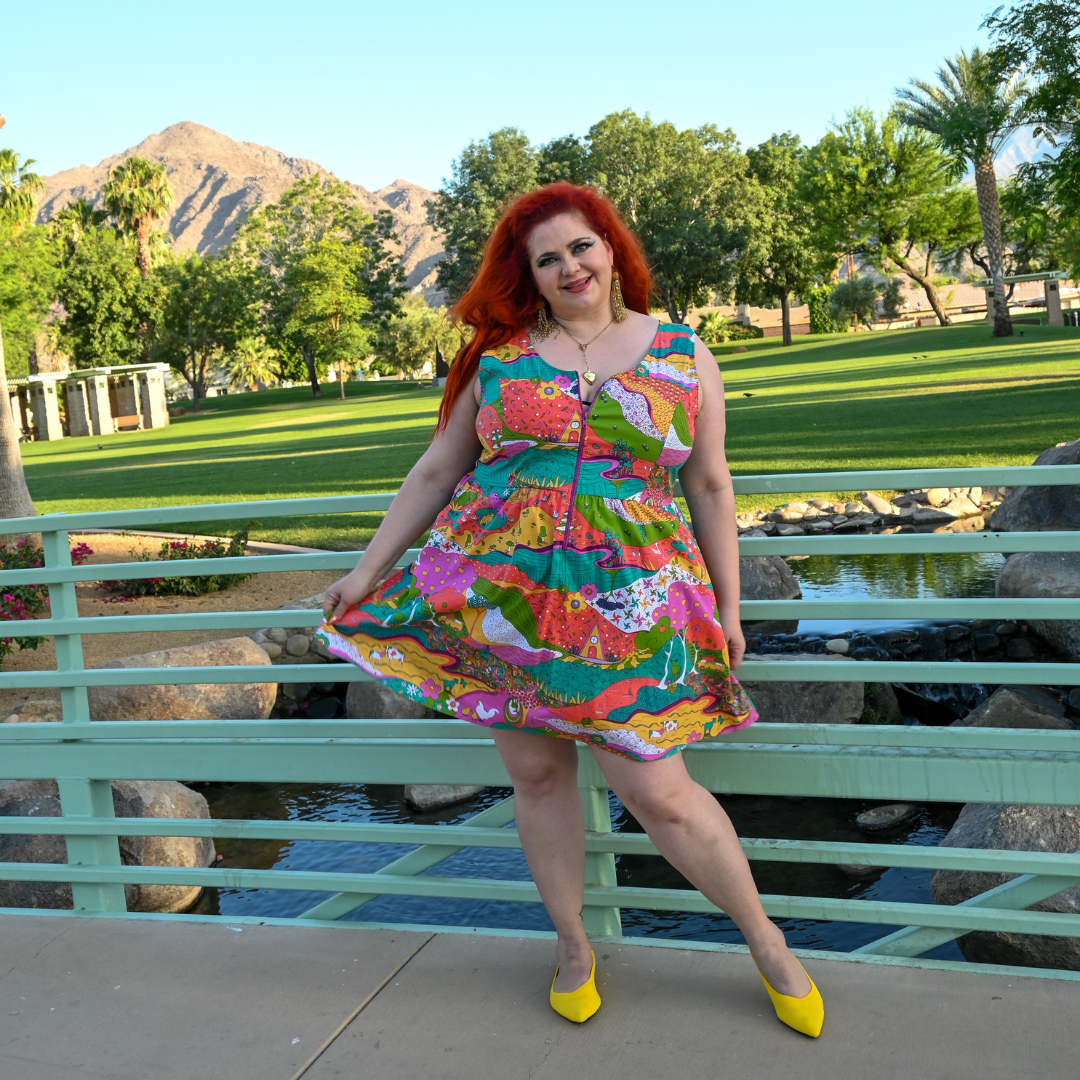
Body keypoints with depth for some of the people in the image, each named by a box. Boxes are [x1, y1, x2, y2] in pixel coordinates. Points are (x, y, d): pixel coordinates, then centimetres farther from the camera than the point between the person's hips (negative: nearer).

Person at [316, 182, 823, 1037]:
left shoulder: (683, 356, 6)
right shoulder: (500, 356, 7)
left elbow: (711, 488, 10)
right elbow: (435, 474, 12)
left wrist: (727, 609, 8)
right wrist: (367, 572, 12)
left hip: (627, 610, -2)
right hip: (498, 599, 2)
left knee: (659, 792, -2)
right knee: (536, 773, 11)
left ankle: (768, 943, 22)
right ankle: (573, 944, 34)